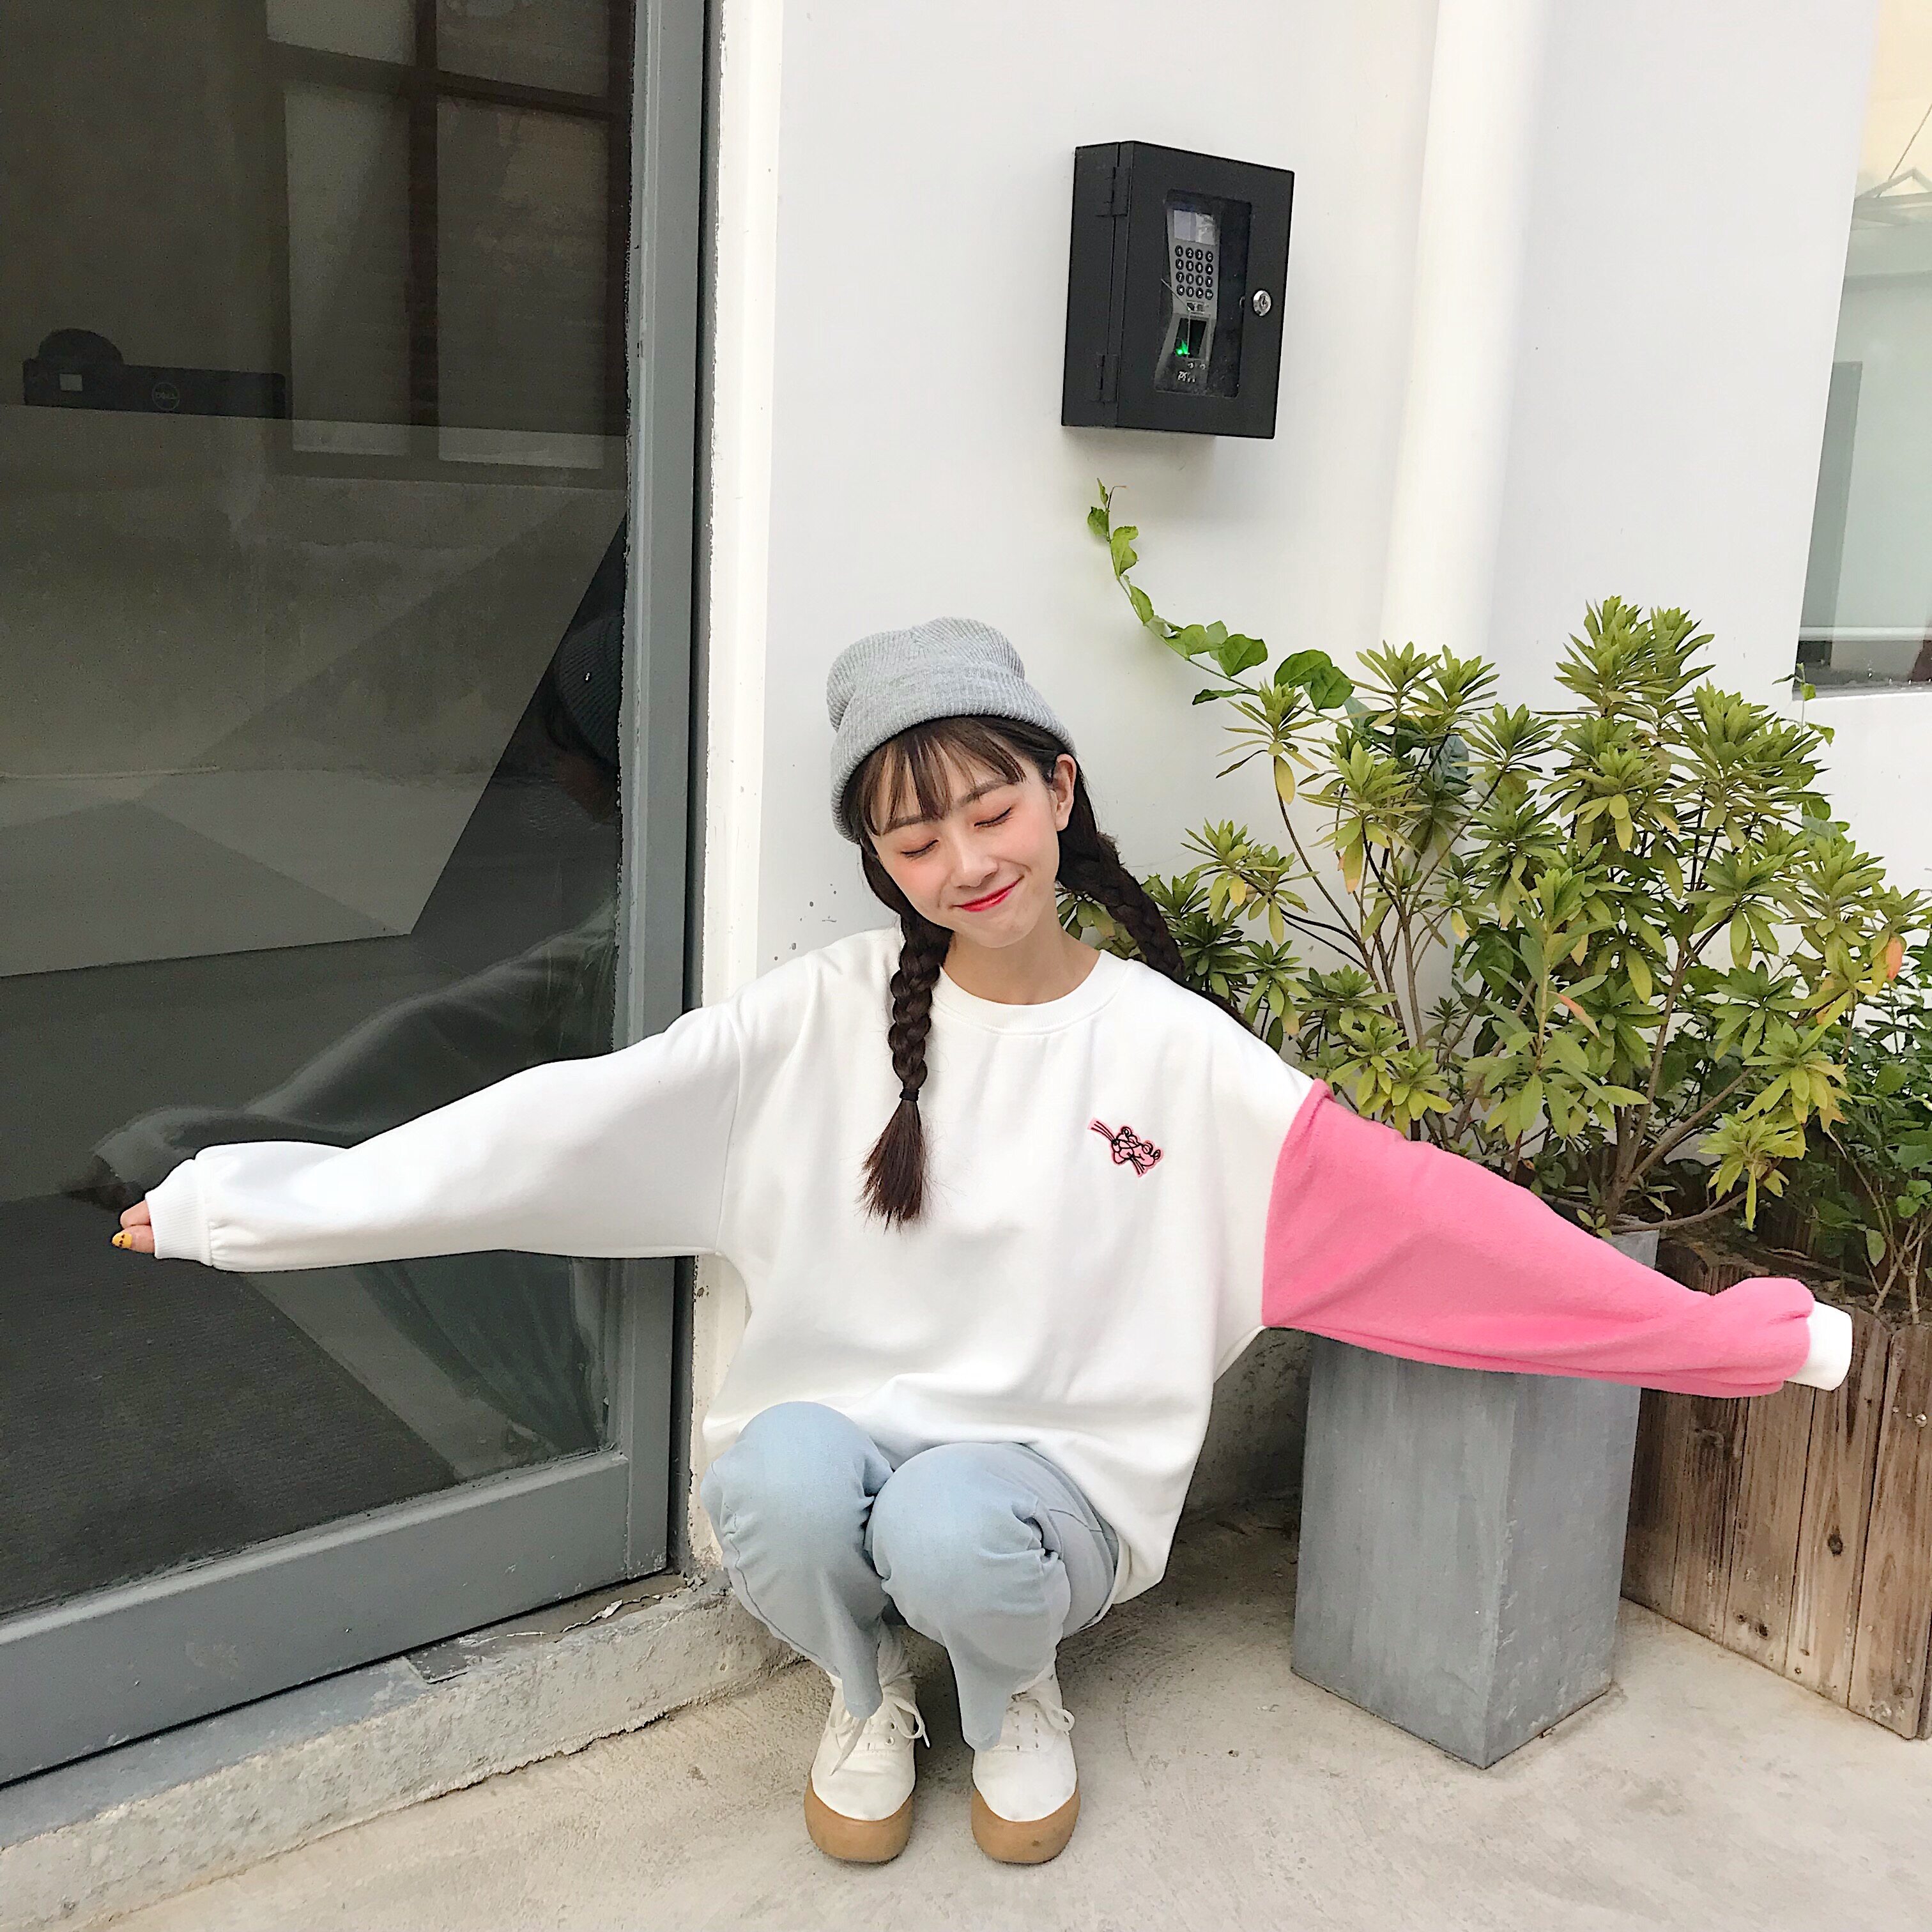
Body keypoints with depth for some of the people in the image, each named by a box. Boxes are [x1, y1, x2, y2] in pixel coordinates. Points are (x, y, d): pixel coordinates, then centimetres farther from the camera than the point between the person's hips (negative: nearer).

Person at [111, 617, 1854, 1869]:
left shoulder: (1174, 1051, -9)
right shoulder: (826, 1017, -7)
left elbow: (1417, 1210, -10)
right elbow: (566, 1124, -11)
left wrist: (1732, 1338, -13)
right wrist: (259, 1200, -16)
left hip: (1047, 1481, -1)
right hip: (838, 1430, 1)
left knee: (950, 1533, -33)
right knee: (784, 1488, -32)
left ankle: (1017, 1692, 6)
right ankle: (864, 1690, 5)